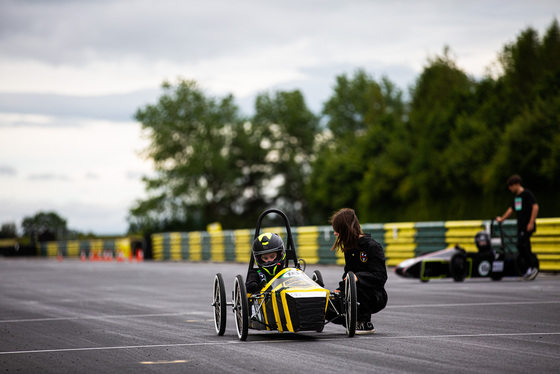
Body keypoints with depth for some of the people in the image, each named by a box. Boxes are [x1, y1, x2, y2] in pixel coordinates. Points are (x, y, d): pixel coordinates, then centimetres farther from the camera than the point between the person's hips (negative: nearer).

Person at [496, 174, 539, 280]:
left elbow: (535, 207, -15)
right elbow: (511, 209, 30)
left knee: (521, 245, -17)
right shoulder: (516, 196, 17)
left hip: (527, 226, -9)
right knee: (525, 247, 6)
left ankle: (533, 267, -11)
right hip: (521, 226, 9)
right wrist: (502, 219, 27)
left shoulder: (527, 194, -9)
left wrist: (531, 223, -20)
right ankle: (530, 269, 10)